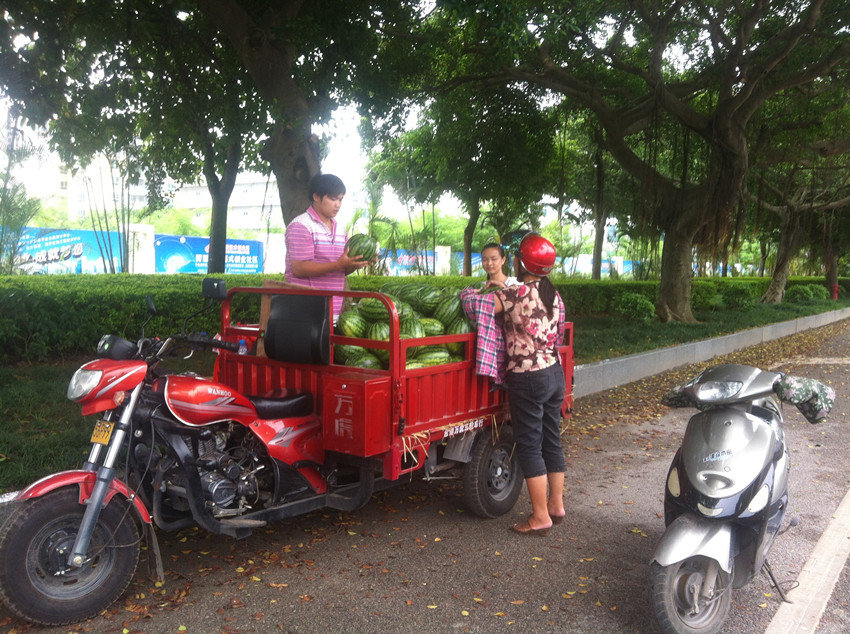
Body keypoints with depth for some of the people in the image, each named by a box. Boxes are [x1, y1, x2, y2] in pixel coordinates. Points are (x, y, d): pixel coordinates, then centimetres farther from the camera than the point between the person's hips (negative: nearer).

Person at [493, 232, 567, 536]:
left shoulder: (516, 294, -17)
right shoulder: (555, 296, 7)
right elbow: (558, 337, 13)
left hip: (527, 379, -8)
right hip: (555, 373, 8)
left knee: (529, 447, 2)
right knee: (552, 441, 17)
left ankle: (540, 517, 9)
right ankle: (556, 505, 28)